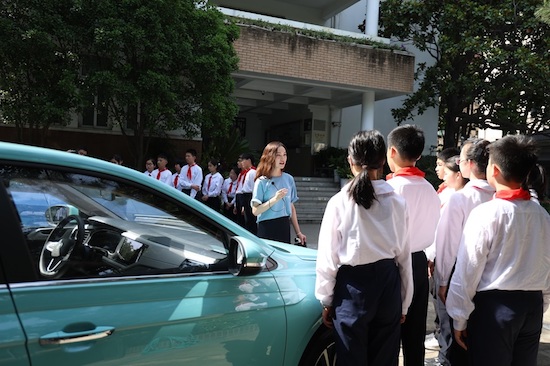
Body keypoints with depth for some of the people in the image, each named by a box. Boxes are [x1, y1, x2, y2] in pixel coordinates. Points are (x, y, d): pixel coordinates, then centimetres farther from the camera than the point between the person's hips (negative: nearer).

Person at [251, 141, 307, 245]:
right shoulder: (262, 182, -6)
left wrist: (298, 232, 12)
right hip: (267, 228, -4)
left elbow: (291, 208, 12)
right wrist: (275, 199, -21)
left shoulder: (289, 179, 6)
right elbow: (255, 211, -12)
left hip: (285, 227, 4)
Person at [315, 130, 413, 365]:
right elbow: (404, 256, 1)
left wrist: (326, 299, 5)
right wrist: (404, 302, 14)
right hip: (388, 283, 3)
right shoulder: (397, 202, -5)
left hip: (353, 285, -3)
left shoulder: (339, 202, -12)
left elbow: (328, 256, -8)